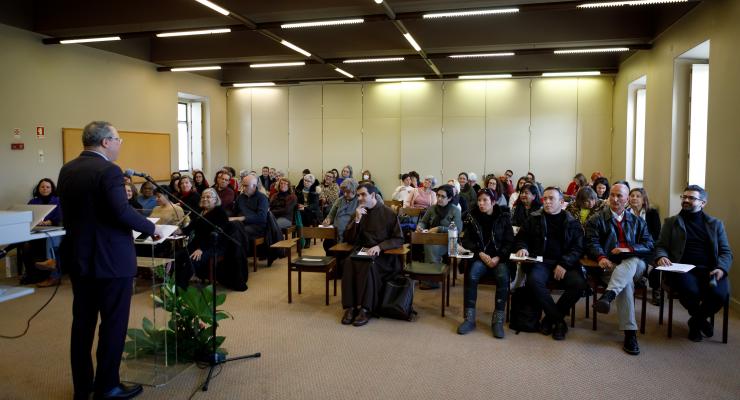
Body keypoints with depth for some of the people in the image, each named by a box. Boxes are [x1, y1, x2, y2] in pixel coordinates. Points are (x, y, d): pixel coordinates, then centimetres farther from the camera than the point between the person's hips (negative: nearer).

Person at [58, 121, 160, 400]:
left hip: (78, 256, 8)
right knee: (114, 323, 4)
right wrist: (151, 228, -11)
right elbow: (122, 212, -25)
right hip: (111, 260, -8)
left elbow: (69, 211, 12)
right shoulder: (108, 171, -17)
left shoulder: (66, 170, 8)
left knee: (82, 322, 15)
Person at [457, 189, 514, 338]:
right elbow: (466, 240, 5)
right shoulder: (472, 217, 5)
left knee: (503, 277, -31)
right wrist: (480, 254, -11)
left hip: (499, 258, 0)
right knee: (471, 275, -30)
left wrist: (498, 258, -13)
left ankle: (498, 320, -22)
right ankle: (469, 318, -22)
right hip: (479, 258, 1)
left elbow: (510, 242, 3)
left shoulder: (503, 217, 3)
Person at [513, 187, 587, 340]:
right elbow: (521, 238, 19)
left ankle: (551, 317, -8)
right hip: (540, 261, 0)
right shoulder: (534, 219, 13)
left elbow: (578, 247, 4)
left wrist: (564, 264, -13)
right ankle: (559, 320, -15)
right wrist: (521, 247, -6)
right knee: (534, 280, -33)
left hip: (565, 263, 1)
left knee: (579, 284, -28)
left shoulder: (572, 222, 11)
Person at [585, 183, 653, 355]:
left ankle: (607, 296, -55)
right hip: (610, 266, -2)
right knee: (626, 282, -34)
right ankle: (630, 333, -40)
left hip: (634, 264, 2)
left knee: (632, 261, -36)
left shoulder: (638, 222, 24)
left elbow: (649, 246, 11)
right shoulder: (596, 220, 16)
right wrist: (601, 257, -22)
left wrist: (628, 249, -9)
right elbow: (592, 243, 0)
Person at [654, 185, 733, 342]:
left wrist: (721, 268, -8)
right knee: (691, 292, -34)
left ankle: (696, 321, 5)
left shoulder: (715, 224, 19)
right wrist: (661, 257, -12)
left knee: (720, 293, -30)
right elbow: (660, 246, 12)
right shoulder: (671, 222, 17)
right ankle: (700, 320, 5)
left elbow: (726, 252, 13)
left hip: (709, 269, 2)